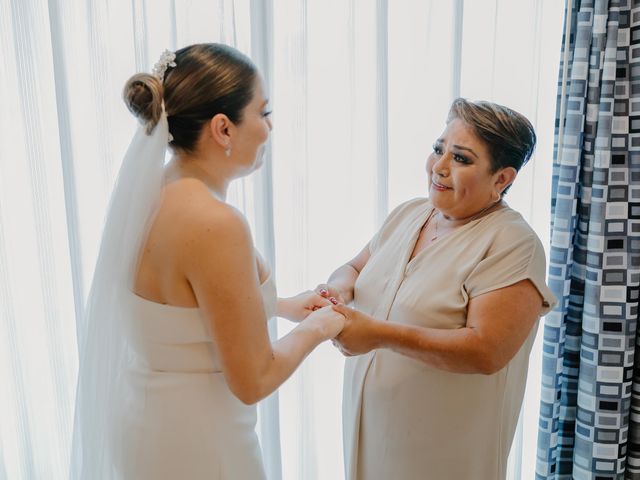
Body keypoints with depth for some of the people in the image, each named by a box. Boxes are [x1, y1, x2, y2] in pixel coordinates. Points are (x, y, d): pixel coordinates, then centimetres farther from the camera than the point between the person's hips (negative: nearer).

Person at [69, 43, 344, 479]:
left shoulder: (154, 192, -4)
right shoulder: (215, 223, -29)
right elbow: (253, 381, -22)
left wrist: (282, 305, 12)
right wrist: (316, 329, -6)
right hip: (193, 440, -7)